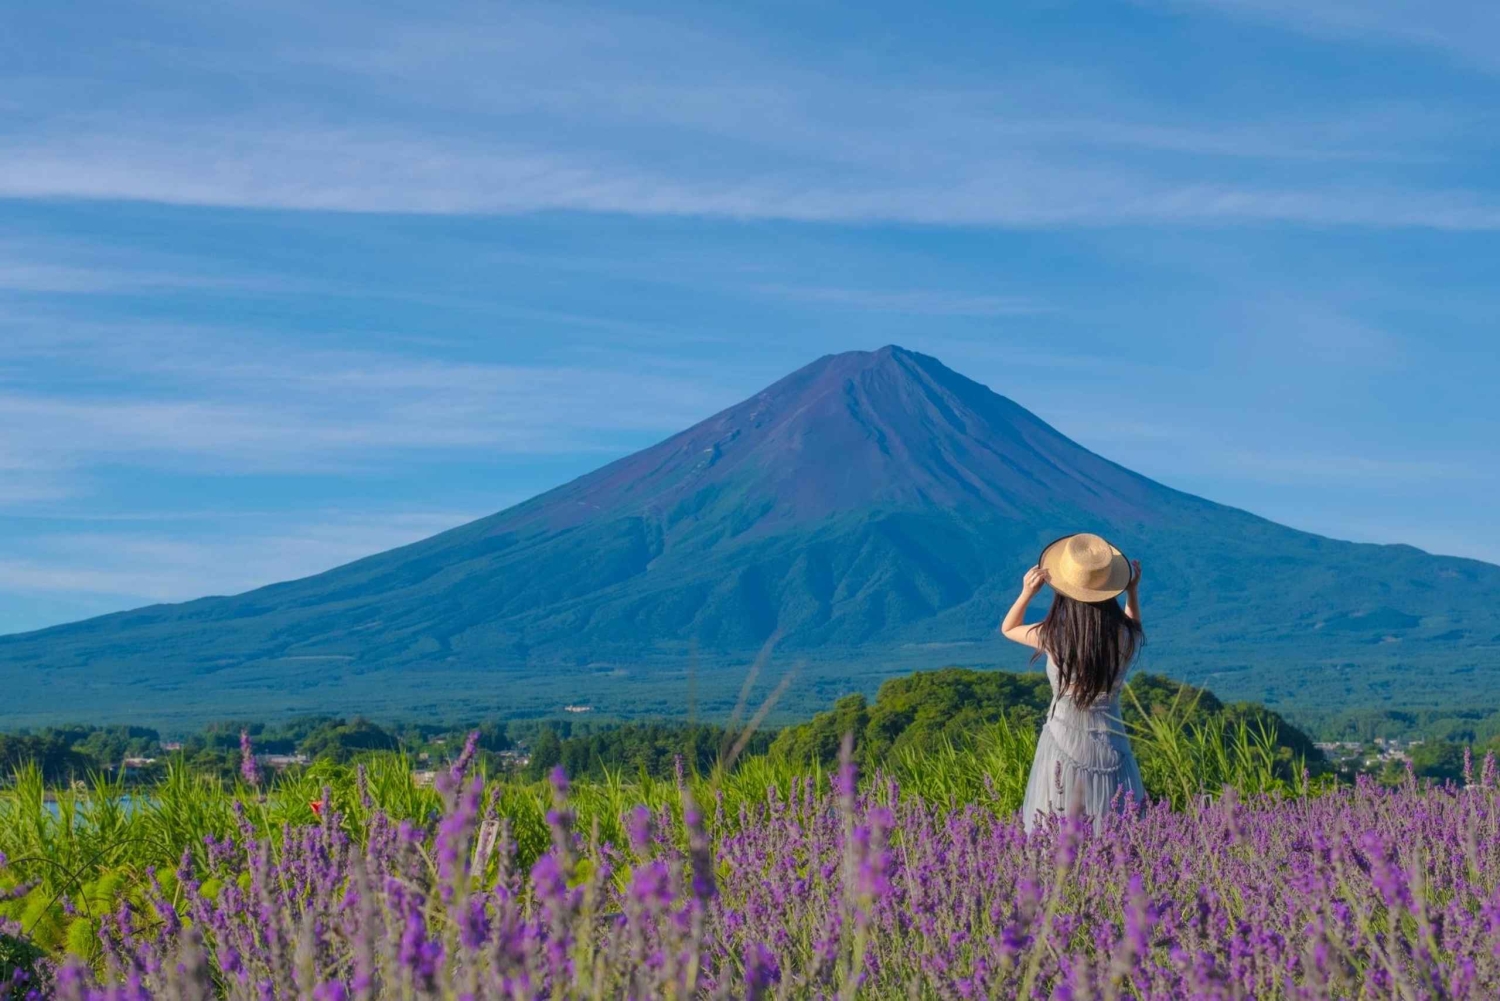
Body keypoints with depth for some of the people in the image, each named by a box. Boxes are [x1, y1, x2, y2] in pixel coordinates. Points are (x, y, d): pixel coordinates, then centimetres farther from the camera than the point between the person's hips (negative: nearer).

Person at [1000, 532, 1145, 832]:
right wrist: (1133, 591, 9)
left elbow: (1008, 629, 5)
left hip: (1063, 746, -1)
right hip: (1108, 748, 2)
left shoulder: (1053, 636, -17)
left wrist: (1027, 592, -7)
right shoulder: (1125, 637, -12)